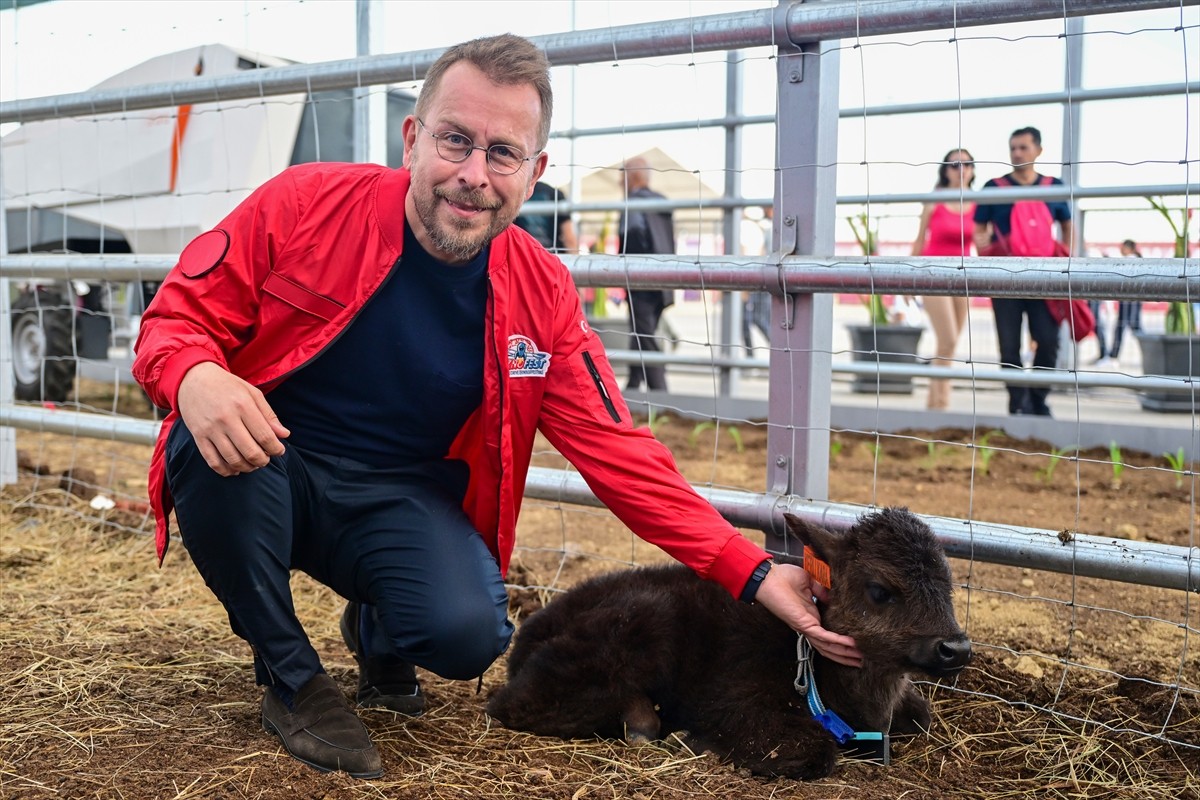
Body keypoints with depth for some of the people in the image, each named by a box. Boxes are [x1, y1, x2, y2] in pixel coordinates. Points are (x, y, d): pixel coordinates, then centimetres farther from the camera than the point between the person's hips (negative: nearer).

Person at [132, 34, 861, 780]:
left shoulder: (542, 297, -9)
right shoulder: (305, 205, -16)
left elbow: (621, 453, -8)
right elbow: (177, 318, -9)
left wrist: (753, 574, -16)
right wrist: (196, 378, -37)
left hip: (404, 501, 1)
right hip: (264, 475, 0)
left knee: (470, 633, -28)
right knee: (216, 444, -34)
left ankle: (375, 632, 15)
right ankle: (292, 680, -7)